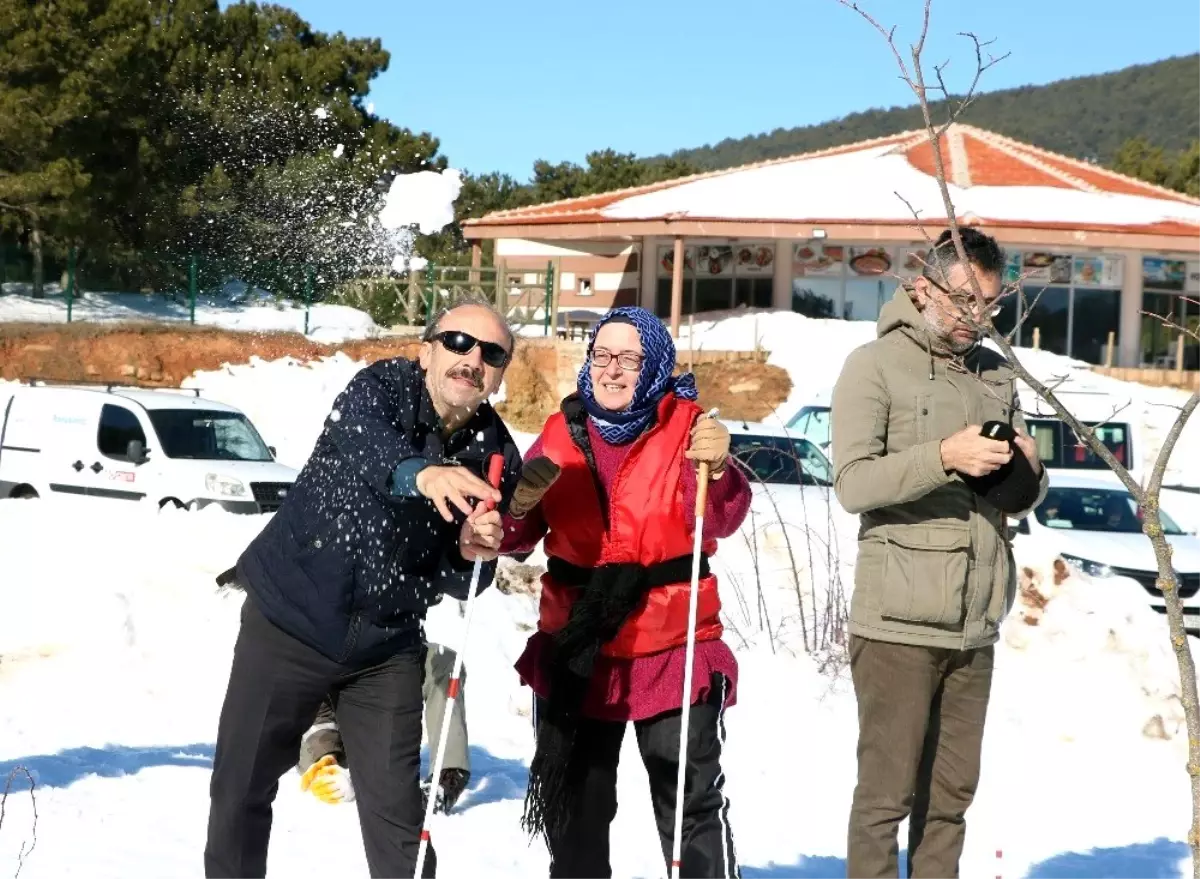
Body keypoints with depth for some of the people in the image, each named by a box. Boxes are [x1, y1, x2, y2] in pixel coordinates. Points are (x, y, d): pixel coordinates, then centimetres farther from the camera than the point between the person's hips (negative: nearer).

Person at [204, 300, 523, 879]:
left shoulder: (496, 457, -4)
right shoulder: (381, 388, -12)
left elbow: (456, 583, -2)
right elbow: (364, 444, -37)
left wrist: (473, 556, -26)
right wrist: (419, 473, -58)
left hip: (386, 648, 2)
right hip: (289, 619, -2)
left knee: (395, 808, 0)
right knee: (240, 785, 6)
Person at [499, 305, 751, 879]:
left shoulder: (686, 427, -4)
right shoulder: (562, 432, 4)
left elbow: (724, 520, -18)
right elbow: (518, 537, 4)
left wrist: (717, 469, -37)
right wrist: (517, 505, -18)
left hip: (673, 651, -3)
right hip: (577, 649, 3)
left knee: (691, 803, 2)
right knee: (573, 806, 16)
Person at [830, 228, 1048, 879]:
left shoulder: (997, 373, 16)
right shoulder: (875, 366, -2)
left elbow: (1025, 500, 17)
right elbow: (853, 483, -13)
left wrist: (1027, 472, -5)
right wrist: (943, 457, -24)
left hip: (974, 626, 6)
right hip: (898, 623, -6)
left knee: (951, 793, 11)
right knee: (887, 792, -2)